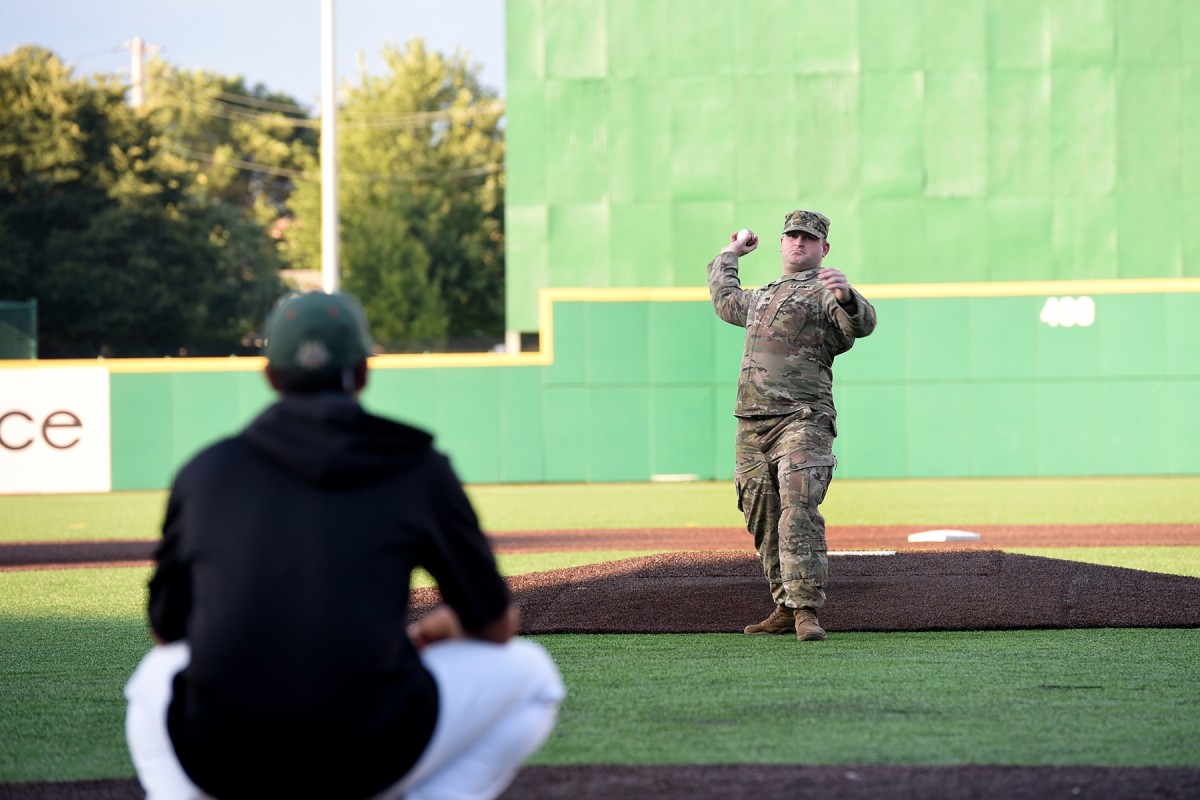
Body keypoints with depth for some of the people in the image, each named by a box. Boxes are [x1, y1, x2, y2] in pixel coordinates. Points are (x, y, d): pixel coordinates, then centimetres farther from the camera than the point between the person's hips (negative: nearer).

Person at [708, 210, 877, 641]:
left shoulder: (825, 292, 1)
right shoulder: (763, 296, 27)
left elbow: (863, 324, -19)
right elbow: (725, 300, 48)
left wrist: (847, 297, -40)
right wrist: (729, 254, 51)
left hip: (802, 419, -8)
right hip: (751, 423, 8)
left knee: (799, 510, -21)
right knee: (762, 519, 7)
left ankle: (806, 609, -27)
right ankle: (786, 606, 14)